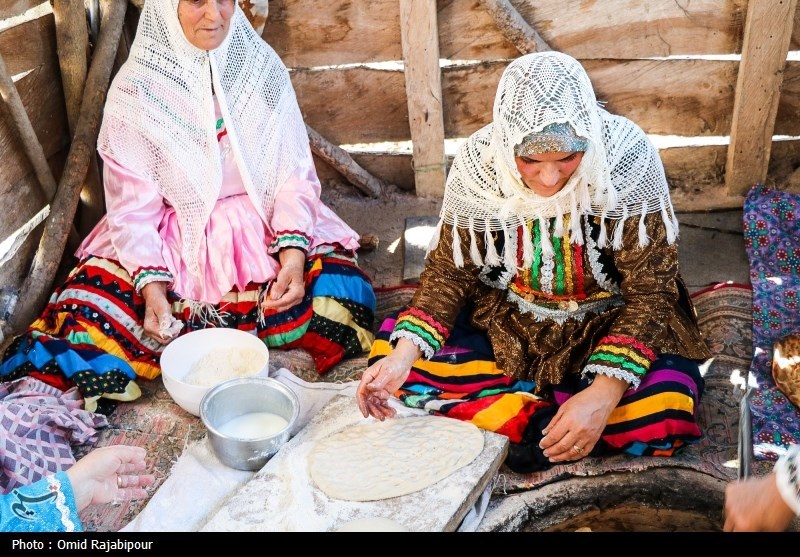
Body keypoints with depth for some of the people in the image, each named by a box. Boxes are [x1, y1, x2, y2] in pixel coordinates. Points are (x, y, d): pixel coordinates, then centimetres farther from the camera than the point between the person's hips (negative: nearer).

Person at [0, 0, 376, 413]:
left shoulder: (263, 68, -2)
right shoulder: (134, 90, -7)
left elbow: (295, 174, -3)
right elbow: (133, 205, -7)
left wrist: (293, 254, -18)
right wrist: (151, 285, -22)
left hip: (266, 232, 2)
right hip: (172, 242, -1)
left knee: (337, 295, -25)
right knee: (86, 322, -23)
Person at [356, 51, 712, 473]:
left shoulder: (627, 157, -25)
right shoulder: (478, 162, -20)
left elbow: (651, 290, -19)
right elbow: (450, 270, -8)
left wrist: (604, 393, -32)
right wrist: (404, 353, -26)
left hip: (608, 323, -1)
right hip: (506, 323, 2)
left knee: (664, 413, -29)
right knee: (392, 360, -17)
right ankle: (555, 422, -11)